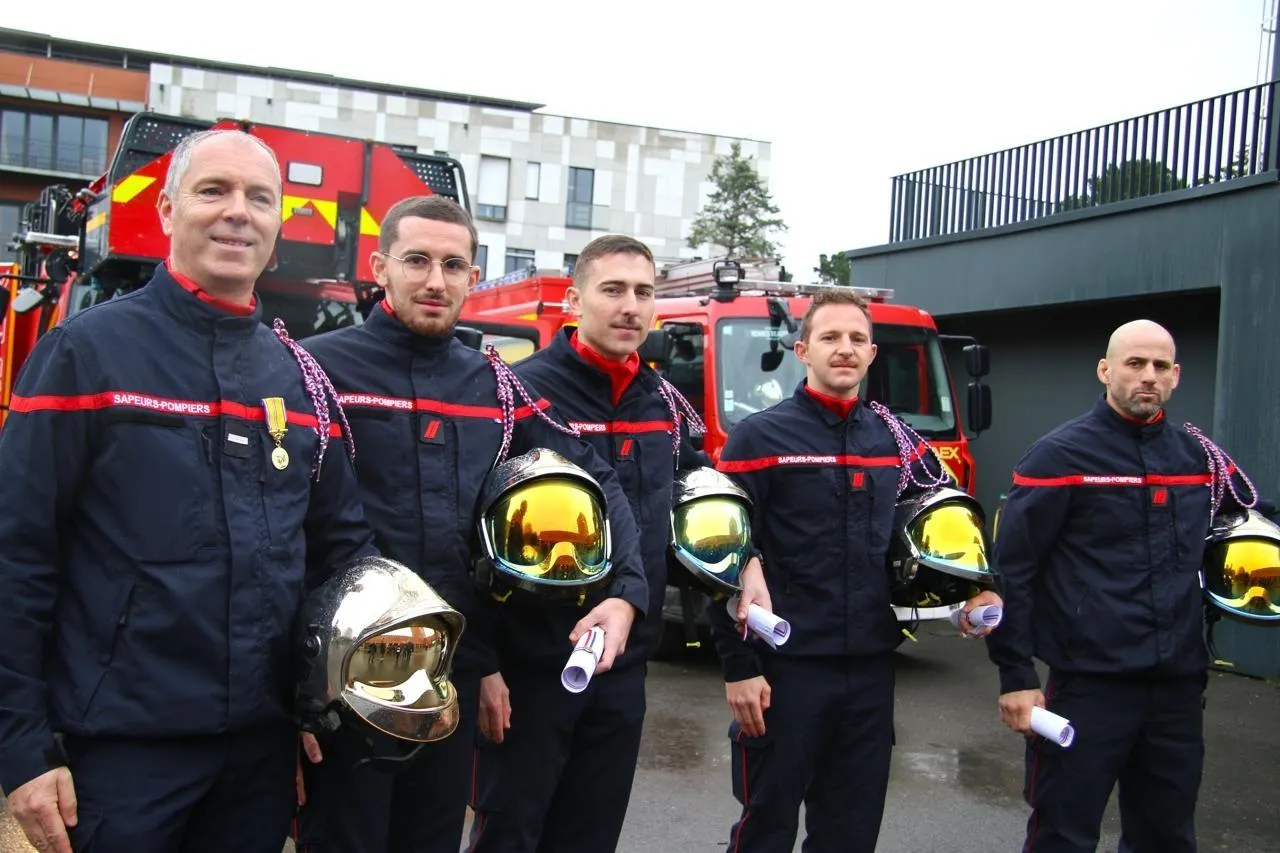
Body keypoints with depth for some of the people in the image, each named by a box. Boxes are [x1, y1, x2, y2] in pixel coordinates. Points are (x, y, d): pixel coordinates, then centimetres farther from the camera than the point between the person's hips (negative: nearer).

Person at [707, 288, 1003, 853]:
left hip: (871, 667, 5)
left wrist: (975, 587, 2)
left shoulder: (897, 440, 8)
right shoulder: (758, 438, -7)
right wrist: (738, 666, -12)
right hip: (785, 667, -4)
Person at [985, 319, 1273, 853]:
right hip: (1087, 684, -5)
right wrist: (1016, 676, -11)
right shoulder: (1059, 455, -6)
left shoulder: (1200, 456, 9)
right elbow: (1011, 571, -8)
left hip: (1178, 686, 5)